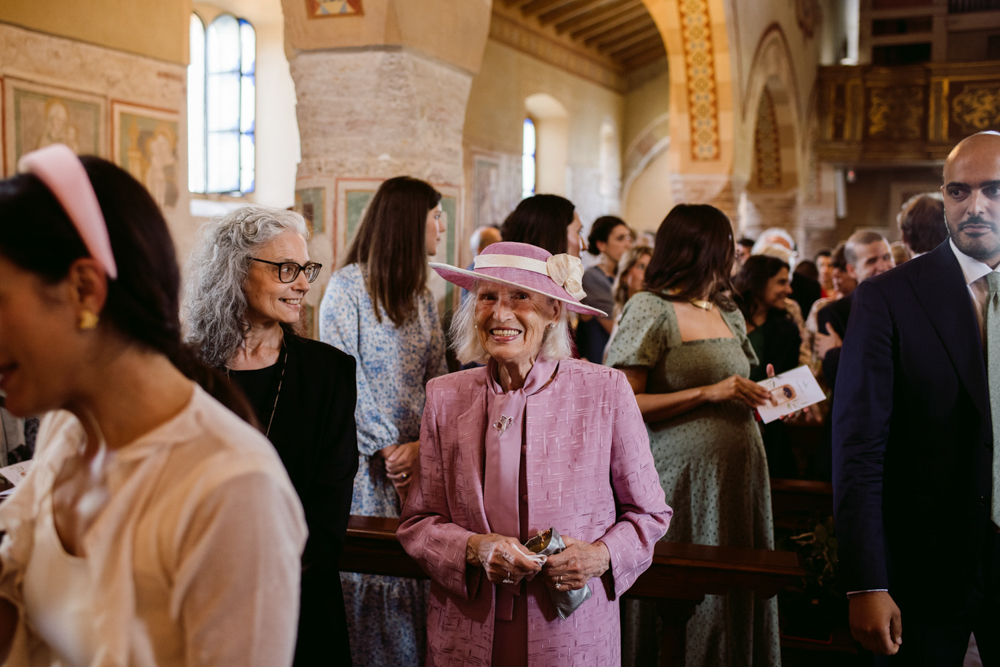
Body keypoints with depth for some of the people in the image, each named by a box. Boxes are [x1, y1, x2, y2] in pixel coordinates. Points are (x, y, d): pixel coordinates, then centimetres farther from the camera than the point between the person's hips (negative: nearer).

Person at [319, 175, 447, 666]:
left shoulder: (422, 296, 12)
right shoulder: (348, 285, -6)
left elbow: (437, 380, 8)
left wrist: (421, 446, -8)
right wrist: (387, 448, -11)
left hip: (417, 460, 5)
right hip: (362, 459, -5)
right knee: (366, 567, 1)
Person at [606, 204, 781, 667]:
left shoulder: (728, 312, 16)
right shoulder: (649, 310, -6)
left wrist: (766, 398, 6)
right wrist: (708, 393, -17)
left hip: (741, 473, 7)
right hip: (684, 477, -7)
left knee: (736, 601, 10)